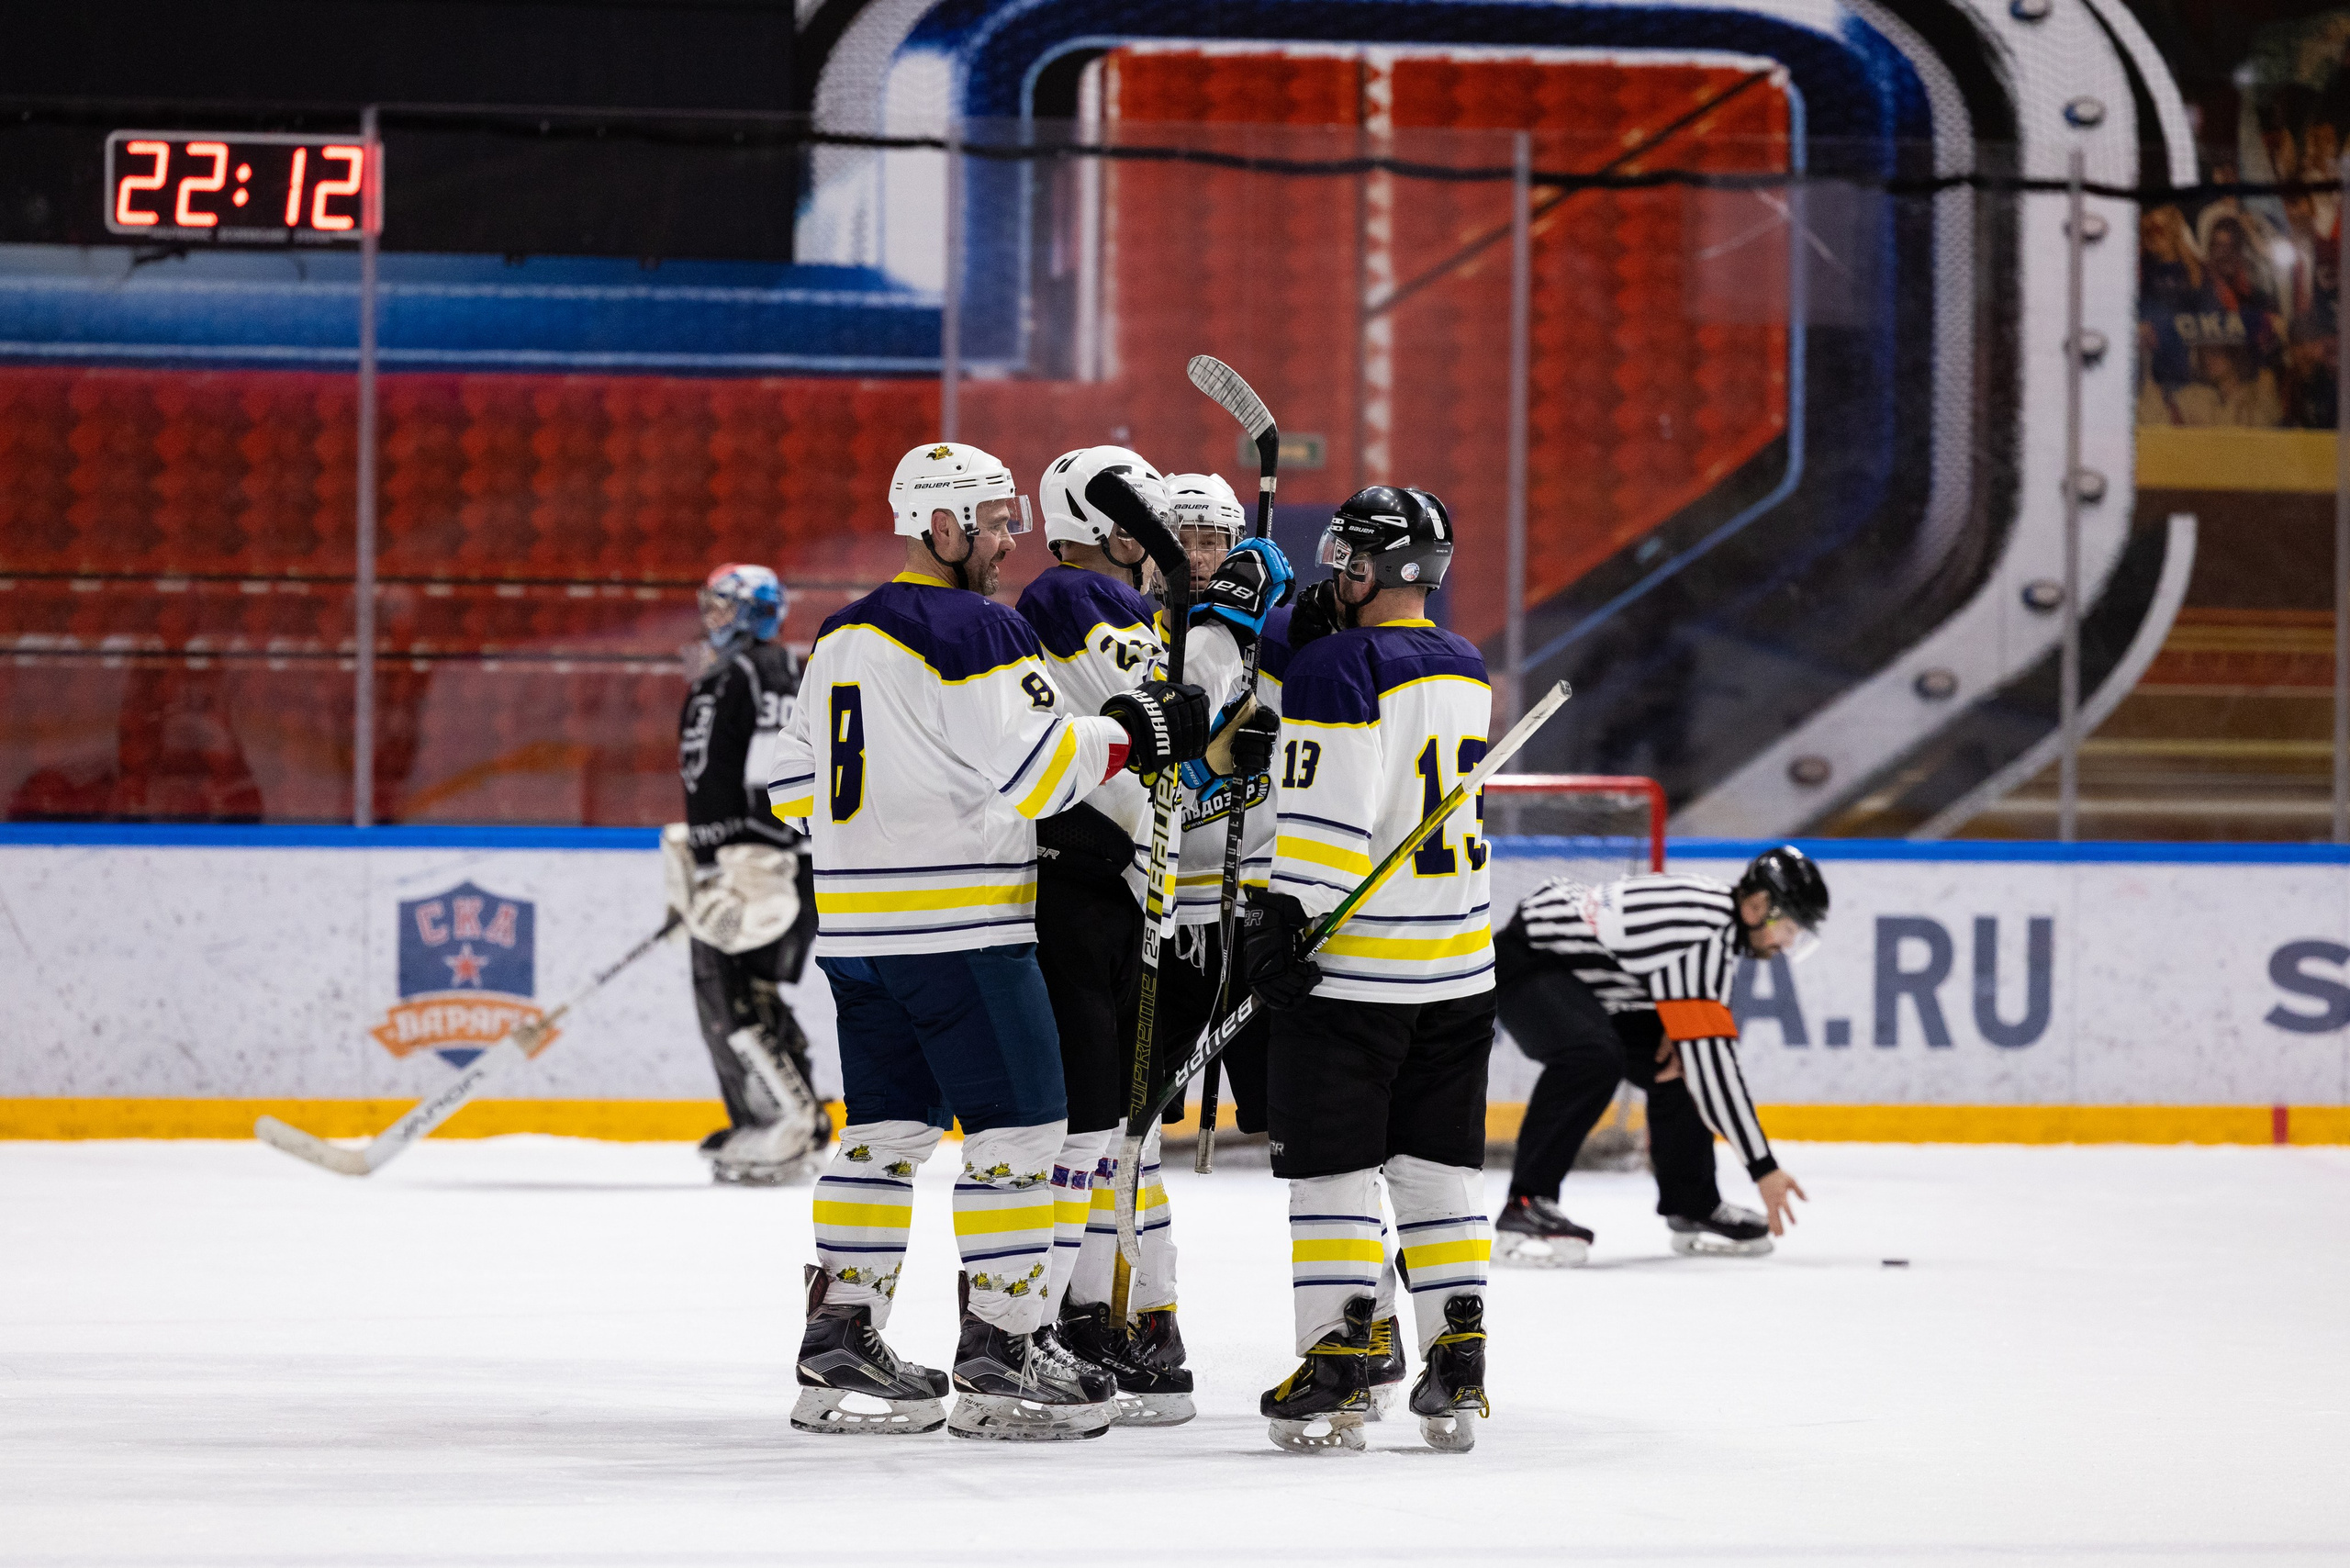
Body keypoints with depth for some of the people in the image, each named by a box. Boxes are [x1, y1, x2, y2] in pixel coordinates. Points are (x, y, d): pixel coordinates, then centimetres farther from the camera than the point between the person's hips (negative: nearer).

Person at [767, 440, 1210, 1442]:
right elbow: (1030, 773, -18)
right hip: (960, 928, -9)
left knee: (889, 1127, 13)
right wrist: (1129, 733, -7)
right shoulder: (980, 634, -12)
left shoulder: (839, 639, 14)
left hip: (855, 933, 9)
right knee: (1018, 1127, -2)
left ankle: (840, 1342, 13)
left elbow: (796, 788, 18)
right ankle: (1001, 1353, -2)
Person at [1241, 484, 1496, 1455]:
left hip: (1355, 962, -7)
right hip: (1460, 958, 7)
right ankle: (1458, 1373, 9)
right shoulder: (1464, 668, 11)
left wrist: (1286, 916, -18)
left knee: (1331, 1165, -1)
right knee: (1438, 1165, 11)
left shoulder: (1336, 667, -13)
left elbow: (1327, 805, -20)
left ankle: (1336, 1372, -3)